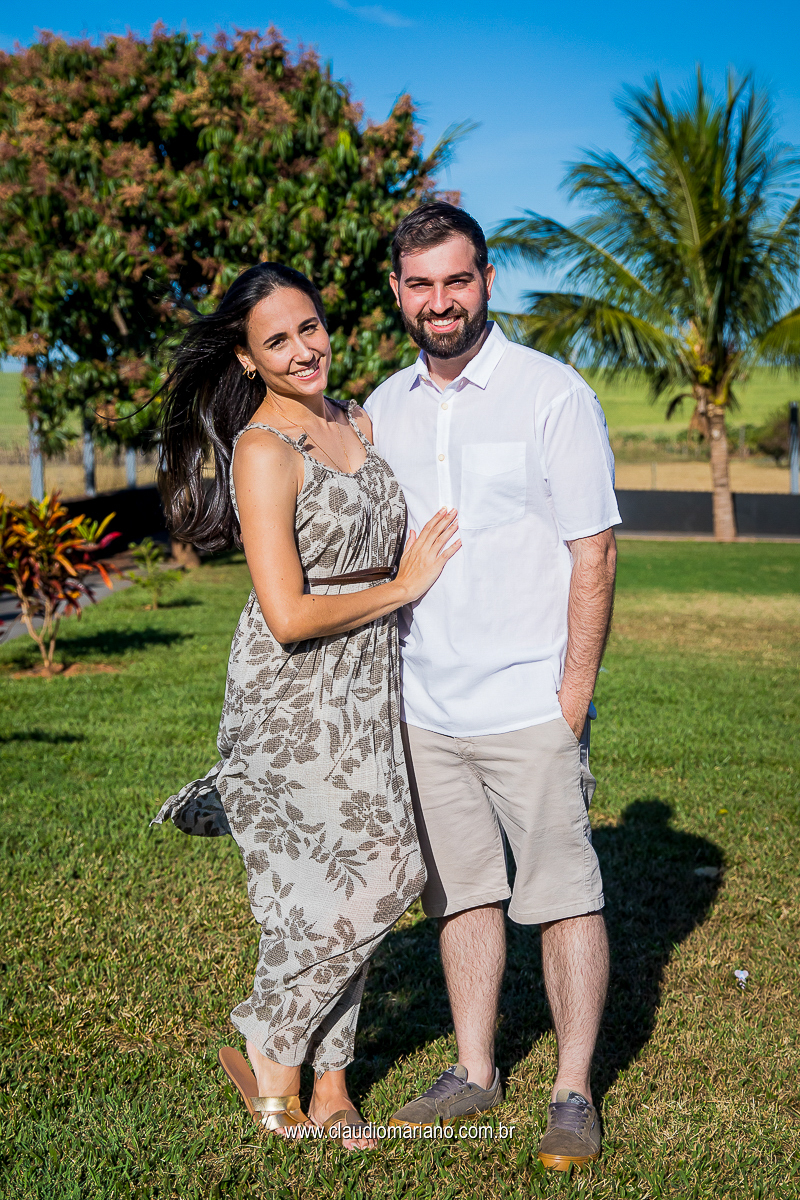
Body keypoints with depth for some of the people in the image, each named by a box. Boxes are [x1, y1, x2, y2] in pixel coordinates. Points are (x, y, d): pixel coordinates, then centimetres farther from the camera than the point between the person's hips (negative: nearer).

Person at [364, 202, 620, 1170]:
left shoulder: (552, 395, -7)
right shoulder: (382, 410, 9)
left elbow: (593, 552, -8)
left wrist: (573, 697, -12)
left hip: (528, 708, -5)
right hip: (424, 711, 5)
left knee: (564, 897, 3)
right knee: (460, 893, 14)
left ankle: (572, 1092, 18)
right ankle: (475, 1072, 29)